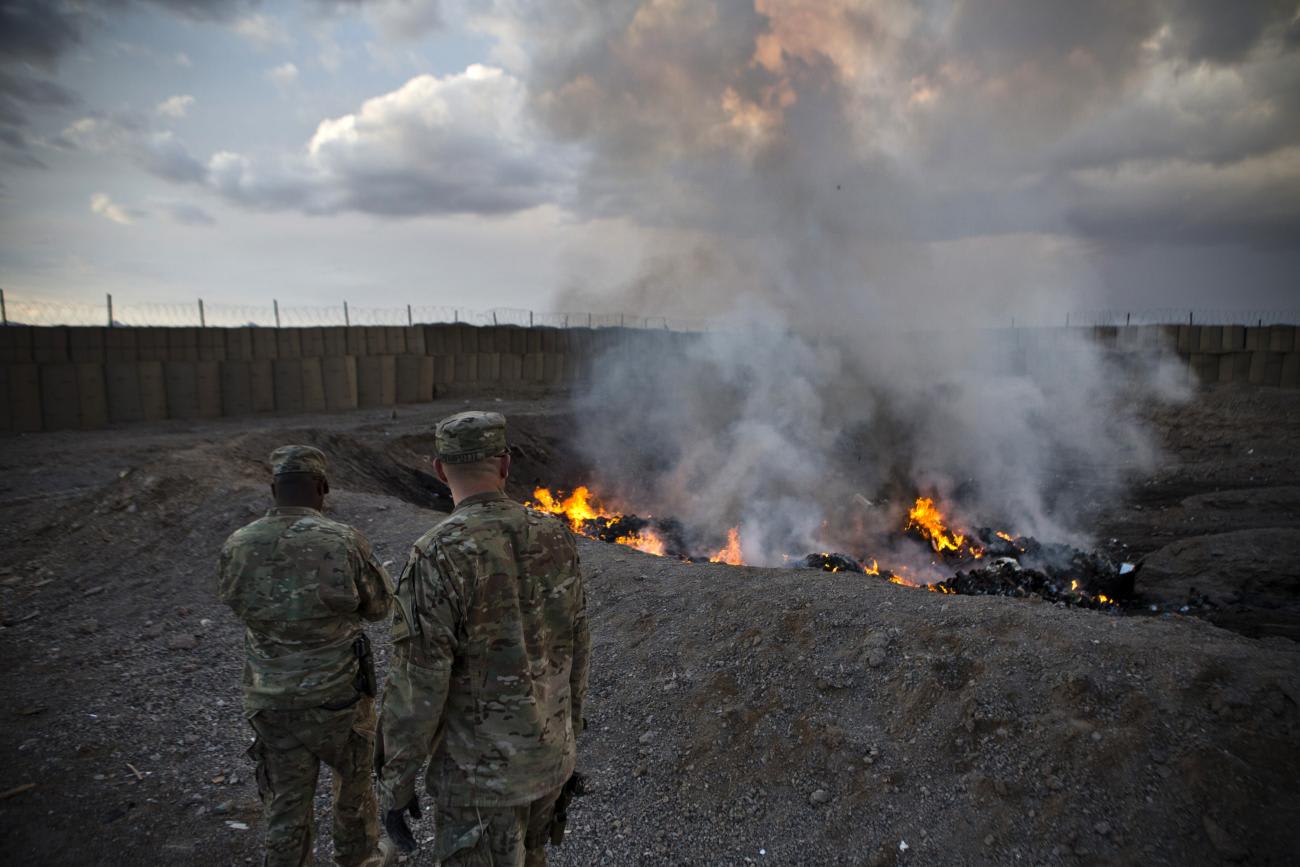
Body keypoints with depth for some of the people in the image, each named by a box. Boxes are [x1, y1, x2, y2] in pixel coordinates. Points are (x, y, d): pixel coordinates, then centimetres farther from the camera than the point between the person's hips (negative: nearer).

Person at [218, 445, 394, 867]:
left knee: (286, 805, 17)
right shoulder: (343, 542, -18)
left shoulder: (237, 547, -8)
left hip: (271, 703, 2)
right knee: (354, 777, 24)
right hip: (337, 696, -2)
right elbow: (380, 605, -3)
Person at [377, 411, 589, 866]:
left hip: (480, 769, -6)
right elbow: (573, 652, 3)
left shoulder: (438, 557, -26)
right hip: (546, 756, 6)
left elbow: (416, 688, -22)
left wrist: (394, 783, -7)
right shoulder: (555, 537, -6)